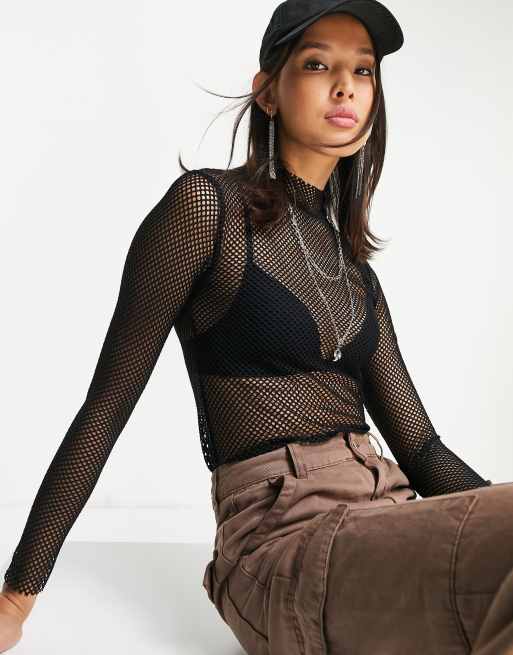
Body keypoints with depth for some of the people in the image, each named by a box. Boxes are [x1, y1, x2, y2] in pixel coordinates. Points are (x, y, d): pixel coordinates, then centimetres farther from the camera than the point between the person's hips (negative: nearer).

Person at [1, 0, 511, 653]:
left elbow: (419, 445, 13)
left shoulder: (351, 261, 18)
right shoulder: (206, 204, -2)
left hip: (383, 521, 7)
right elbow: (105, 409, -2)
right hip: (285, 539, -6)